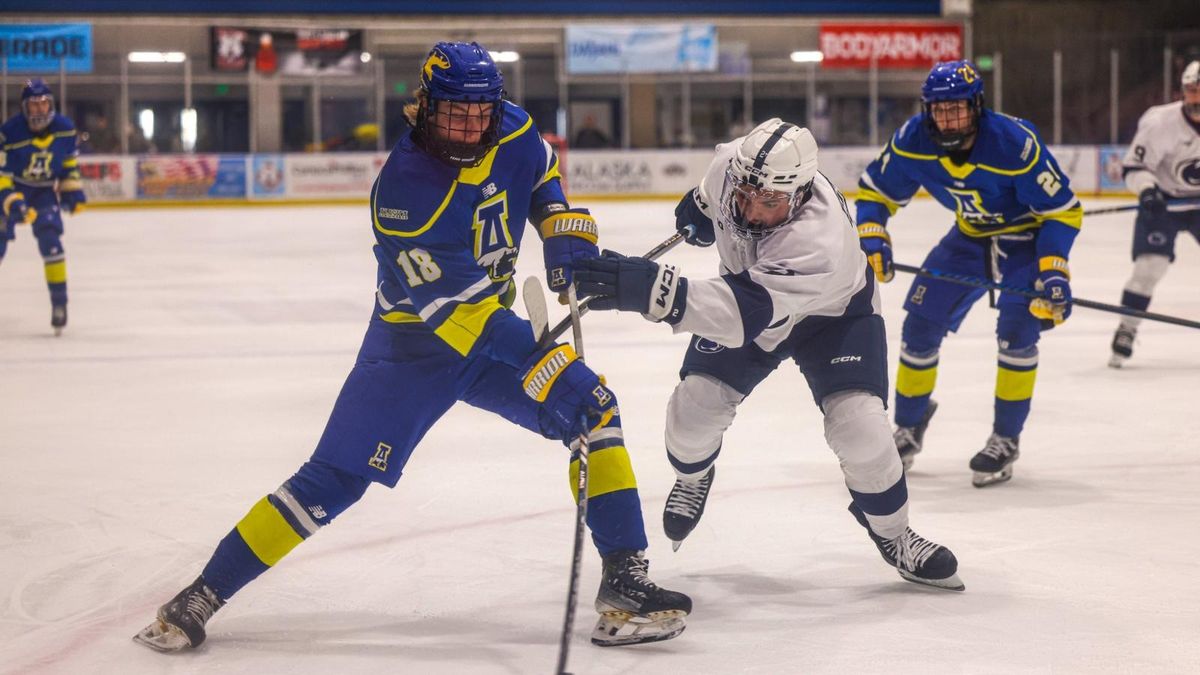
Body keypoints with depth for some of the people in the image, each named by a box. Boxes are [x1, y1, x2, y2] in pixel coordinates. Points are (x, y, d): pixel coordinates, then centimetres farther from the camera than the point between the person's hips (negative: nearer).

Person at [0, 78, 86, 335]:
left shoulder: (64, 129, -12)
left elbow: (70, 161, 7)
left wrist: (73, 190, 1)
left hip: (44, 192, 2)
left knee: (50, 241, -15)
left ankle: (59, 300, -6)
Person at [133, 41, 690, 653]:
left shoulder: (513, 134, -9)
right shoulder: (402, 189, -28)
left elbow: (542, 178, 16)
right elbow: (440, 303, -31)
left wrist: (567, 234, -2)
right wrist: (527, 354, -37)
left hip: (488, 323, 5)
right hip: (413, 340, -5)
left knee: (590, 406, -11)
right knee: (334, 478, -6)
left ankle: (625, 579, -5)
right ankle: (203, 595, 6)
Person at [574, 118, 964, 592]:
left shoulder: (820, 241, -46)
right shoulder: (732, 163, -30)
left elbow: (745, 313, -55)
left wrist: (652, 288, -65)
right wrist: (700, 206, 16)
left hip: (832, 311, -4)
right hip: (749, 292, 5)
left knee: (857, 426, -21)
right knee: (694, 406, -9)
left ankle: (892, 535, 7)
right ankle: (693, 477, 28)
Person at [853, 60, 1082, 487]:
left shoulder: (1015, 144, -33)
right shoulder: (913, 141, -20)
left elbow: (1063, 210, -25)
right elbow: (875, 190, -4)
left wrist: (1053, 271, -34)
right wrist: (872, 239, -19)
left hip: (1028, 234, -4)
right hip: (970, 236, 5)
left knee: (1016, 331, -21)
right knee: (921, 324, 1)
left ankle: (1006, 439, -5)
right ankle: (909, 424, 23)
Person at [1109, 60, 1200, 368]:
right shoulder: (1161, 123, -22)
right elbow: (1134, 166, -18)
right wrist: (1147, 190, -35)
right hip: (1163, 200, -3)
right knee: (1150, 264, -17)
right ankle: (1126, 332, -5)